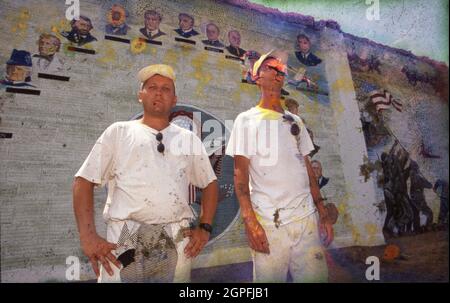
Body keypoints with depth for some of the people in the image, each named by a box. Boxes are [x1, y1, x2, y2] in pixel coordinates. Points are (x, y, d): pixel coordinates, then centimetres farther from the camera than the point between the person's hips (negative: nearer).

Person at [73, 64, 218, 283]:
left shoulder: (189, 139, 14)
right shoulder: (118, 132, 6)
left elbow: (209, 183, 19)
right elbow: (84, 181, 3)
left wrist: (204, 228, 8)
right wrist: (88, 235, -8)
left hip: (177, 240, 3)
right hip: (125, 238, -2)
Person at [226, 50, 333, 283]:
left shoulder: (295, 121, 17)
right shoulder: (247, 120, 3)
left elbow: (307, 169, 16)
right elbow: (240, 174, -4)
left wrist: (323, 213, 10)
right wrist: (249, 220, -15)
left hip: (306, 217, 4)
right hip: (268, 222, -4)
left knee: (316, 276, 4)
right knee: (270, 277, 1)